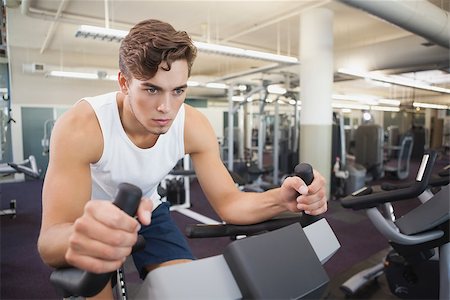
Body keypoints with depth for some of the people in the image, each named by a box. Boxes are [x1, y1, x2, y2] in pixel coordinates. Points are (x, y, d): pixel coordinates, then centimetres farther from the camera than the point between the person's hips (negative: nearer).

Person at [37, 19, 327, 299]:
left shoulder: (193, 127, -22)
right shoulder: (79, 127, -32)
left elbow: (227, 201, -18)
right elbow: (50, 241, -36)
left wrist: (281, 199, -39)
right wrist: (79, 238, -62)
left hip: (147, 212, 3)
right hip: (88, 217, -2)